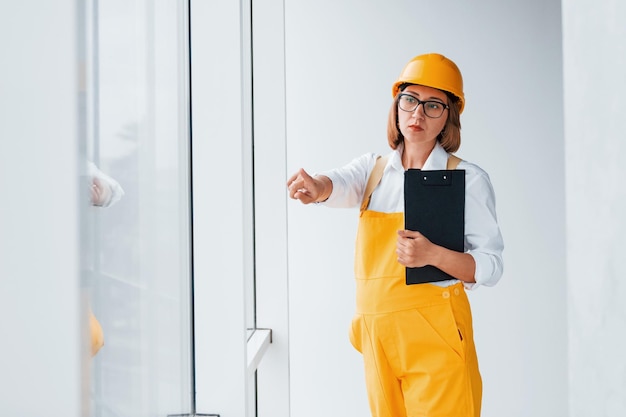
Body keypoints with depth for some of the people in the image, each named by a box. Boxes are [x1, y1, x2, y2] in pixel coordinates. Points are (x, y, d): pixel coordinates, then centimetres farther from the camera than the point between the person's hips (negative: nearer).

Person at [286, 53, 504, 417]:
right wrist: (316, 187, -38)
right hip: (377, 332, 4)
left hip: (435, 334, -4)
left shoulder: (467, 179, -3)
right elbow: (341, 185, -14)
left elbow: (490, 267, -5)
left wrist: (433, 255, -24)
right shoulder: (373, 169, 9)